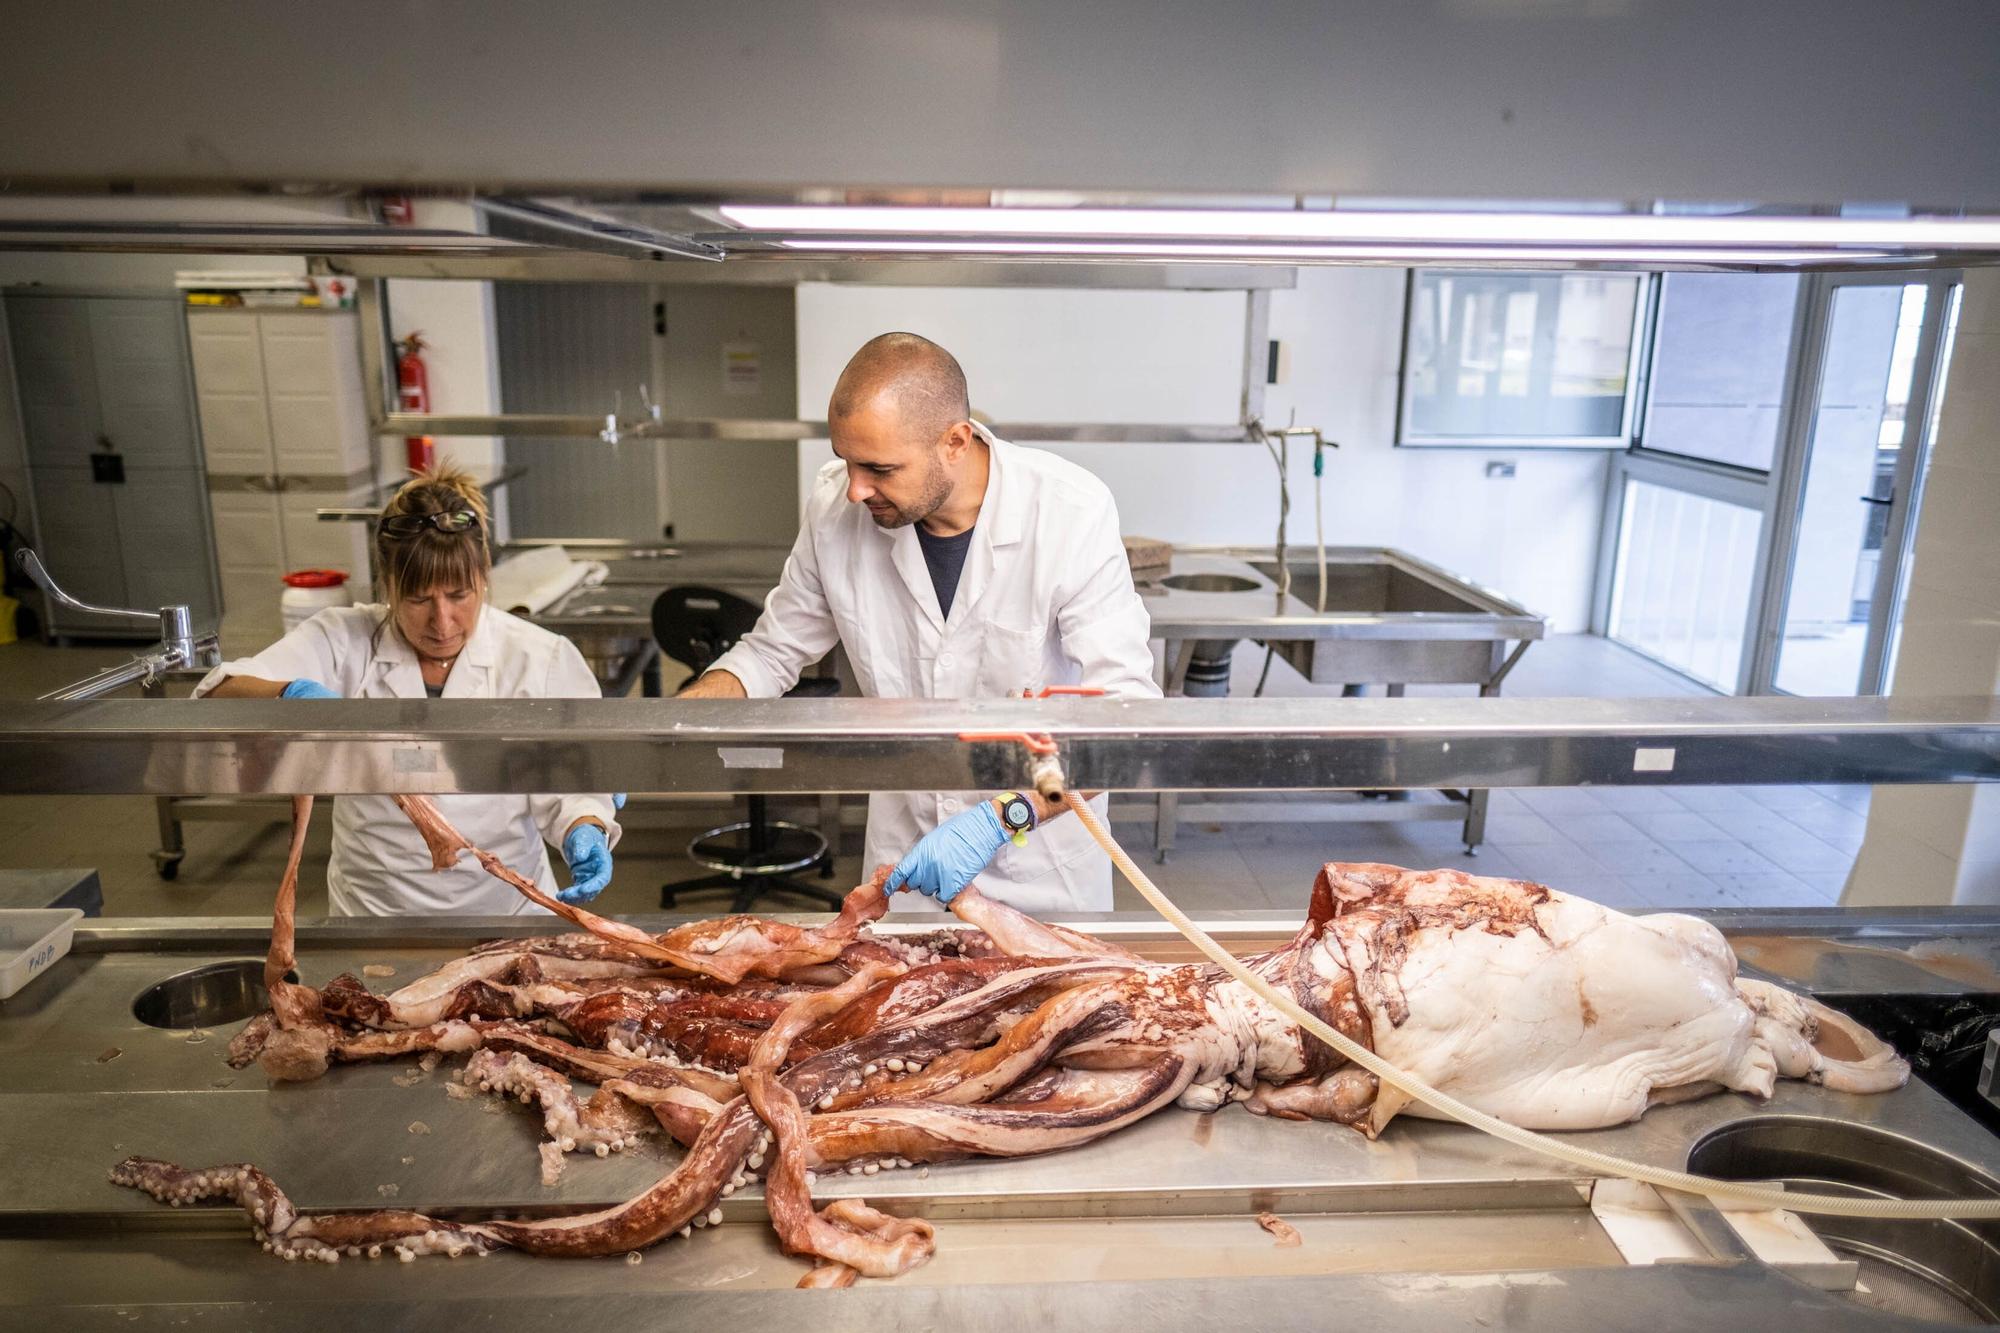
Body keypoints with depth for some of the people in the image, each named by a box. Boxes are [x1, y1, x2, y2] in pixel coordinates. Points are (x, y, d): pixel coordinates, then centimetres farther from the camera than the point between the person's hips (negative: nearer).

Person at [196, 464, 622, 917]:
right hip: (372, 914, 2)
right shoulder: (345, 642, 0)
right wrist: (290, 694, -29)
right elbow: (218, 696, -8)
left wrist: (584, 830, -23)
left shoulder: (541, 658, -3)